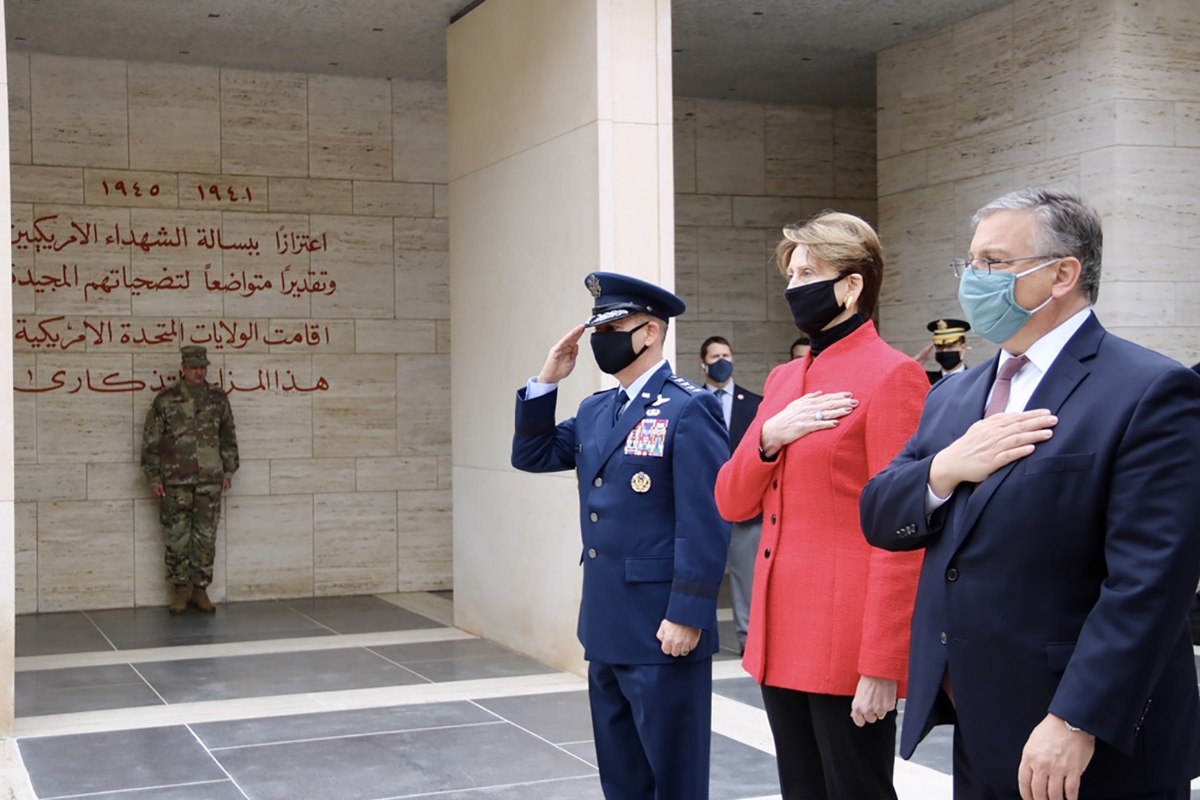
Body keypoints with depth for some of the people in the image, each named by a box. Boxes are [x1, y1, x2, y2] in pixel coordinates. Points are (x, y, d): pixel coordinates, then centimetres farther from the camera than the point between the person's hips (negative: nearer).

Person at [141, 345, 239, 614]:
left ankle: (200, 589, 14)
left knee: (206, 538, 5)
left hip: (210, 481, 2)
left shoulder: (218, 398, 7)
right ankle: (180, 589, 12)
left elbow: (229, 437, 13)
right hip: (175, 481, -2)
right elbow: (151, 440, 1)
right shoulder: (165, 400, -1)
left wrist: (229, 471, 9)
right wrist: (153, 476, -2)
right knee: (177, 539, 2)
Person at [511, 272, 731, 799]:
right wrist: (546, 381, 3)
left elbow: (706, 522, -17)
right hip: (606, 626, 8)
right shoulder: (594, 411, 12)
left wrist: (687, 616, -20)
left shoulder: (689, 409, -13)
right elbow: (531, 456, 15)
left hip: (662, 628, -8)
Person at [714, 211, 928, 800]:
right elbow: (732, 503, 13)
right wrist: (770, 436, -6)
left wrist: (881, 666, -17)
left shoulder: (891, 376, -10)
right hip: (781, 639, 8)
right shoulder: (784, 380, 13)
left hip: (847, 647, -7)